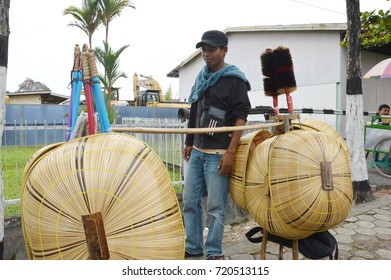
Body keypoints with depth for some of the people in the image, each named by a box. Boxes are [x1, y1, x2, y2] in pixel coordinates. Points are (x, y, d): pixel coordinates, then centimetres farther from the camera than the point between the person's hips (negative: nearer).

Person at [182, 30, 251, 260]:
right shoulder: (201, 77, 15)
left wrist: (230, 152, -19)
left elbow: (241, 117, -13)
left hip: (218, 154, -7)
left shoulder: (234, 80, -6)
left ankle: (214, 252, 17)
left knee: (215, 206, 0)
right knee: (190, 201, 12)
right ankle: (194, 247, 26)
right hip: (197, 151, 8)